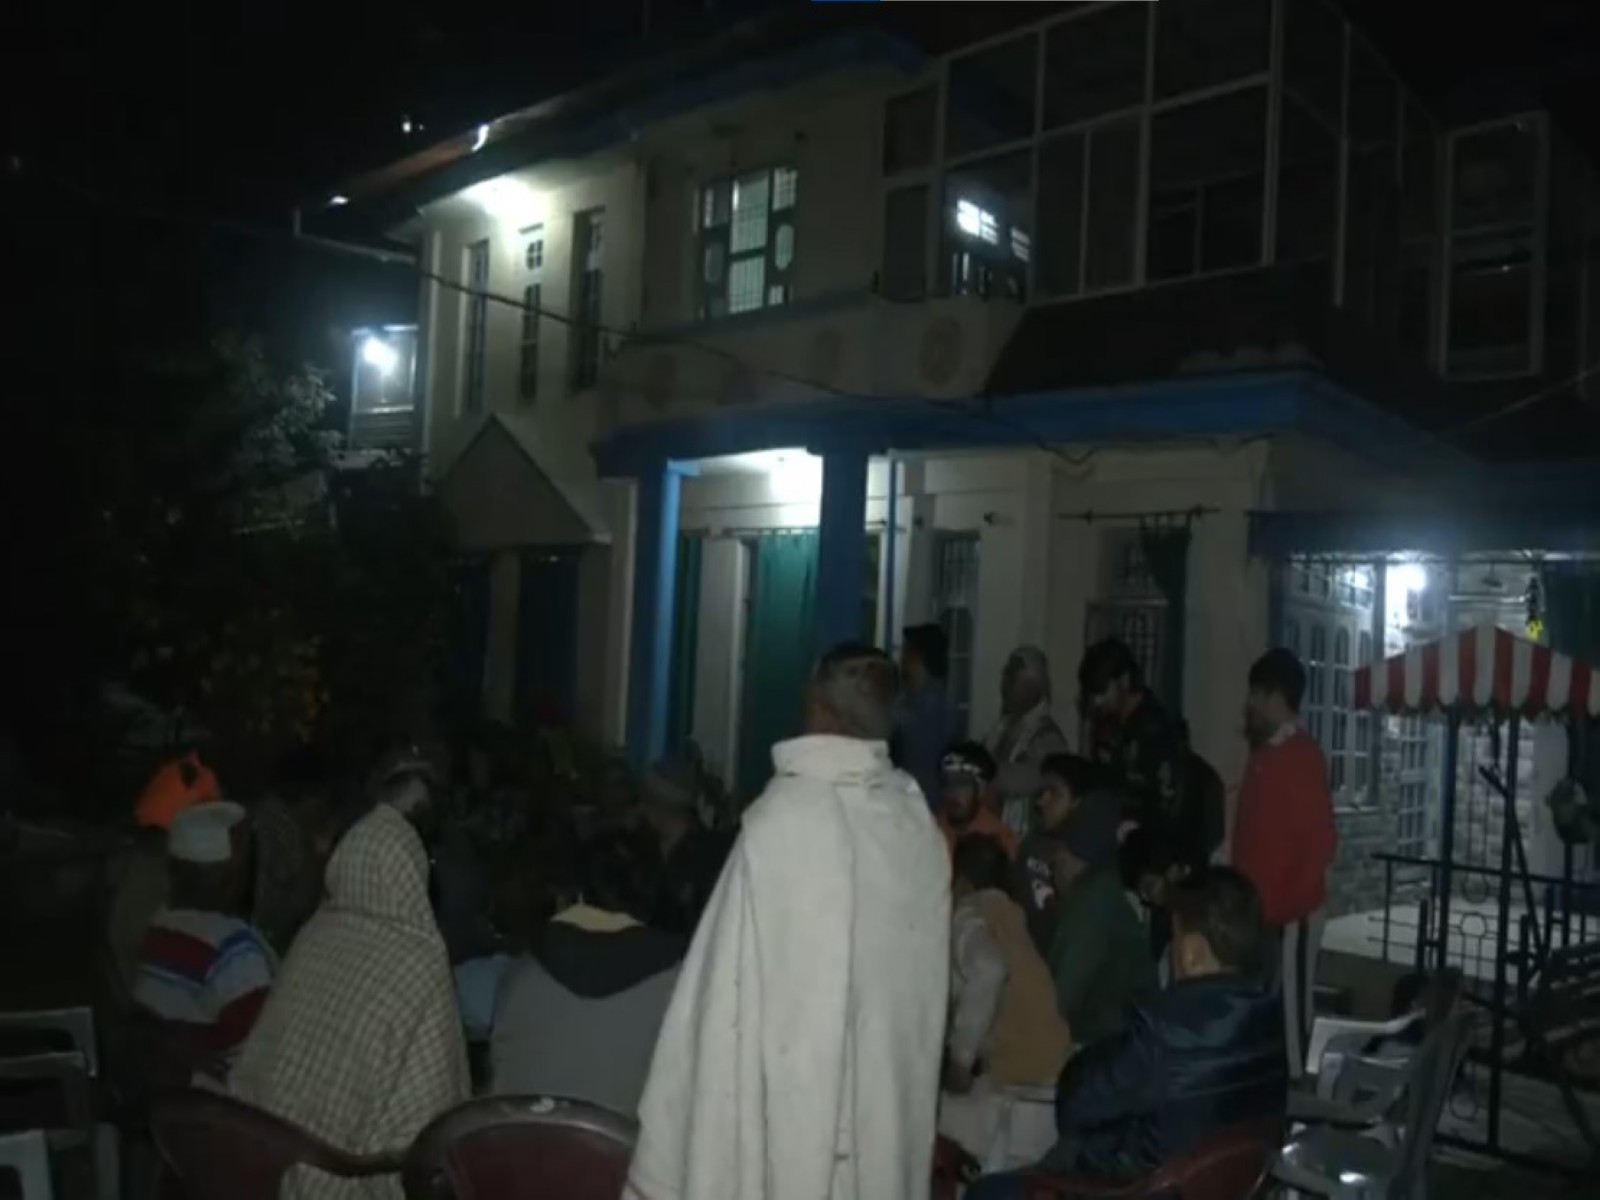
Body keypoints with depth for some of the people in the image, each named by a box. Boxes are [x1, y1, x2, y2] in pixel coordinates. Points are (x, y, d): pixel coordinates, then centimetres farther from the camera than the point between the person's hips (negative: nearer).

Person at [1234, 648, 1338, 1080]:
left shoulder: (1302, 756, -13)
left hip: (1290, 915, -8)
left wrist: (1287, 905, -18)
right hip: (1258, 911, 8)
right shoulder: (1264, 753, 12)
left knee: (1288, 1008, -1)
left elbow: (1321, 841, -18)